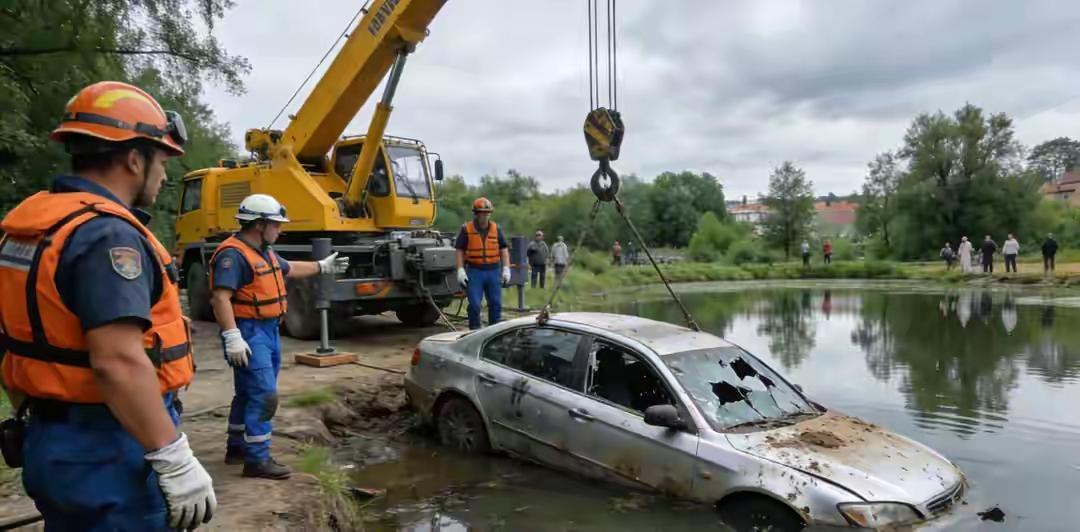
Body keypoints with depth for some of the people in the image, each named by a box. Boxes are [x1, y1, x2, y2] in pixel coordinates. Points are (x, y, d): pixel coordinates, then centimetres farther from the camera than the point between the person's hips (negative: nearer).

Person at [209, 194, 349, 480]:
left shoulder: (264, 252, 14)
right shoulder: (234, 254, -19)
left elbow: (290, 269, 32)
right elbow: (221, 298, -26)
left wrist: (323, 266, 37)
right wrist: (232, 337, -32)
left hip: (268, 330, 10)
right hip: (248, 332, -10)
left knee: (248, 393, 18)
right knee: (264, 395, -12)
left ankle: (237, 448, 30)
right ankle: (257, 460, -7)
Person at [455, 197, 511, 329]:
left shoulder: (496, 229, 7)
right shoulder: (466, 229, -1)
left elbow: (503, 250, 9)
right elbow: (460, 251, 0)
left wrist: (506, 268, 0)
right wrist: (460, 270, -8)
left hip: (493, 271, 3)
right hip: (474, 271, -3)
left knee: (496, 304, 7)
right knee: (474, 305, -3)